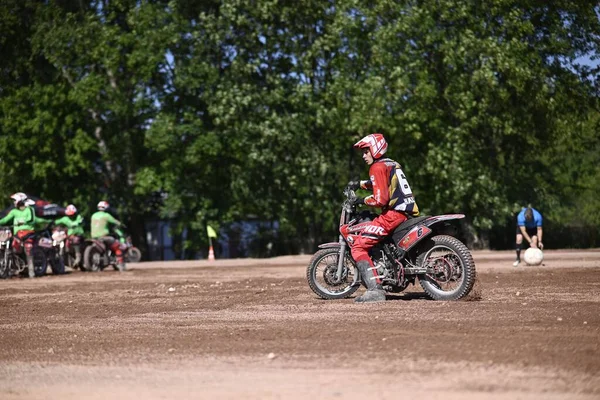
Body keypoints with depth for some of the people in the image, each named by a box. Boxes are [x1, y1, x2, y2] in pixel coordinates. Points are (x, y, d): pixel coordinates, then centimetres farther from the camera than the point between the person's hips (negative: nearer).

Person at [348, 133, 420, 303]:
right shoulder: (391, 164, 22)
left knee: (358, 245, -11)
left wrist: (363, 200, 0)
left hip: (393, 213, -10)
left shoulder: (377, 167, -7)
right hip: (408, 211, 10)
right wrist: (359, 184, 38)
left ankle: (375, 290, -25)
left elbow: (380, 199, -16)